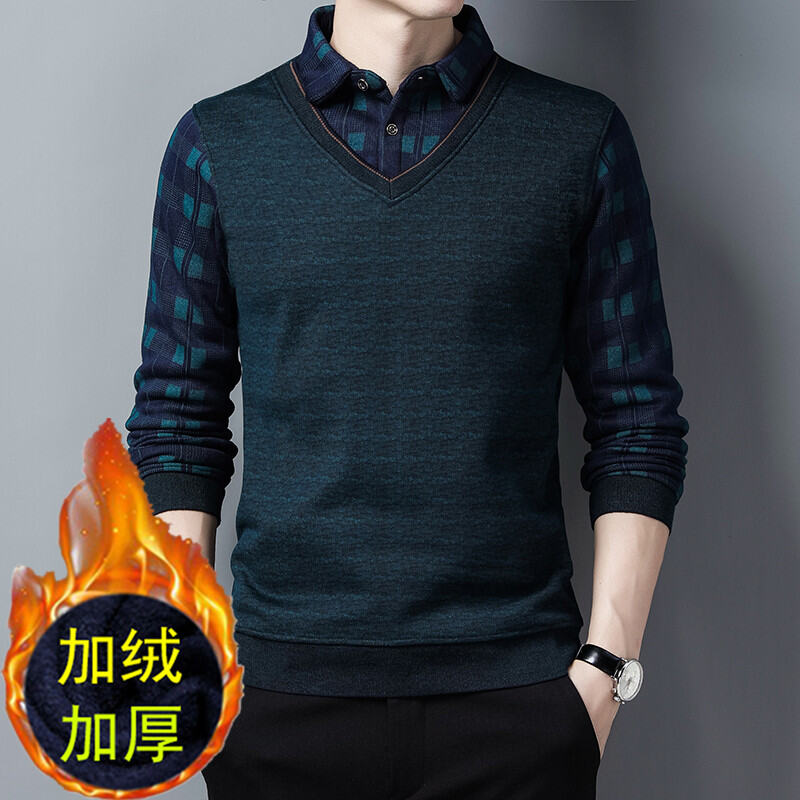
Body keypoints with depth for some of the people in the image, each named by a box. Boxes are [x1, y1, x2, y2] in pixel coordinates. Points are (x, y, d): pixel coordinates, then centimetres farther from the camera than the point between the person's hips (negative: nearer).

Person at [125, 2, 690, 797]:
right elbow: (177, 424, 5)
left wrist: (604, 668, -4)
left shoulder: (582, 136, 1)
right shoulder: (217, 143, 2)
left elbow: (636, 424, 2)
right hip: (285, 689, 1)